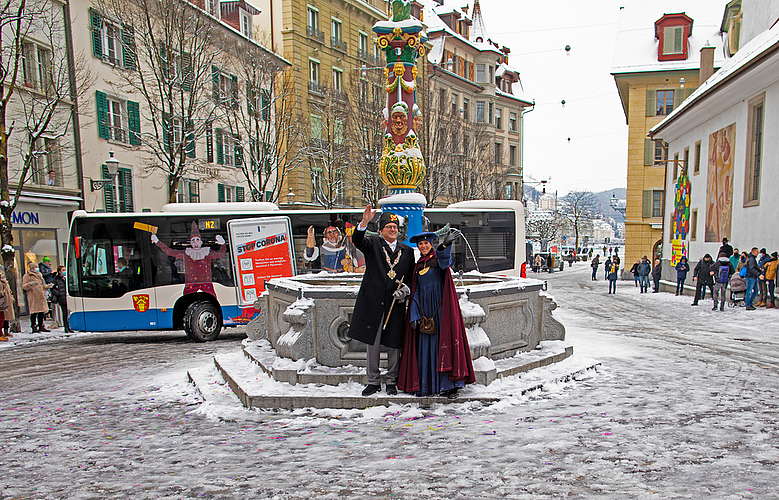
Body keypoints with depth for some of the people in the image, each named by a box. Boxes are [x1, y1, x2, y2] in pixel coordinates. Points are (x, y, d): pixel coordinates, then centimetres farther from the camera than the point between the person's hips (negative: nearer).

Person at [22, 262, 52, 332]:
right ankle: (34, 327, -7)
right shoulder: (27, 276, 0)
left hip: (41, 296, 7)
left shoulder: (39, 275, 25)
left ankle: (41, 326, 13)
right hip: (33, 296, -7)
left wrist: (47, 286, 17)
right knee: (34, 312, -9)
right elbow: (24, 286, -9)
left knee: (41, 312, 8)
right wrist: (30, 284, -26)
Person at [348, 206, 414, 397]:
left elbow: (411, 277, 17)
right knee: (372, 344, 6)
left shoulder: (407, 251, 13)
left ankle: (391, 382, 21)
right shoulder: (373, 244, 6)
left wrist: (405, 289, -4)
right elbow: (357, 241, -14)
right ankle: (373, 382, 20)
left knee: (394, 345, 5)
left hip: (395, 305, 2)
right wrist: (364, 222, -30)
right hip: (373, 302, -1)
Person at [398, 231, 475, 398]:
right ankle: (427, 385, 7)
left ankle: (449, 385, -5)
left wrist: (445, 245, -46)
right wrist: (414, 315, 3)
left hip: (441, 308, -5)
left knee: (444, 342, -8)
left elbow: (445, 261, -24)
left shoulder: (438, 259, 2)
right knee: (425, 346, 2)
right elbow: (415, 292, 14)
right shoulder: (417, 266, 17)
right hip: (425, 309, 5)